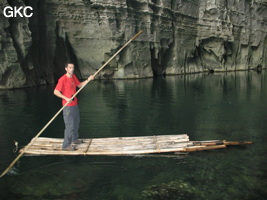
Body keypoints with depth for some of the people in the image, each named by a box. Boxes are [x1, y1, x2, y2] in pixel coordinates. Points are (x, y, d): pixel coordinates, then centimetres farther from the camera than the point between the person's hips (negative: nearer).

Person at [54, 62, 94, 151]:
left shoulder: (73, 77, 8)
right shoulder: (62, 79, -17)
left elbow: (80, 85, 21)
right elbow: (55, 92, -18)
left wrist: (88, 79, 9)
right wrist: (66, 98, -24)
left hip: (75, 104, 9)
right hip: (68, 106, -9)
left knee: (76, 123, 22)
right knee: (70, 125, -9)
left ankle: (75, 139, 40)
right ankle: (66, 145, -2)